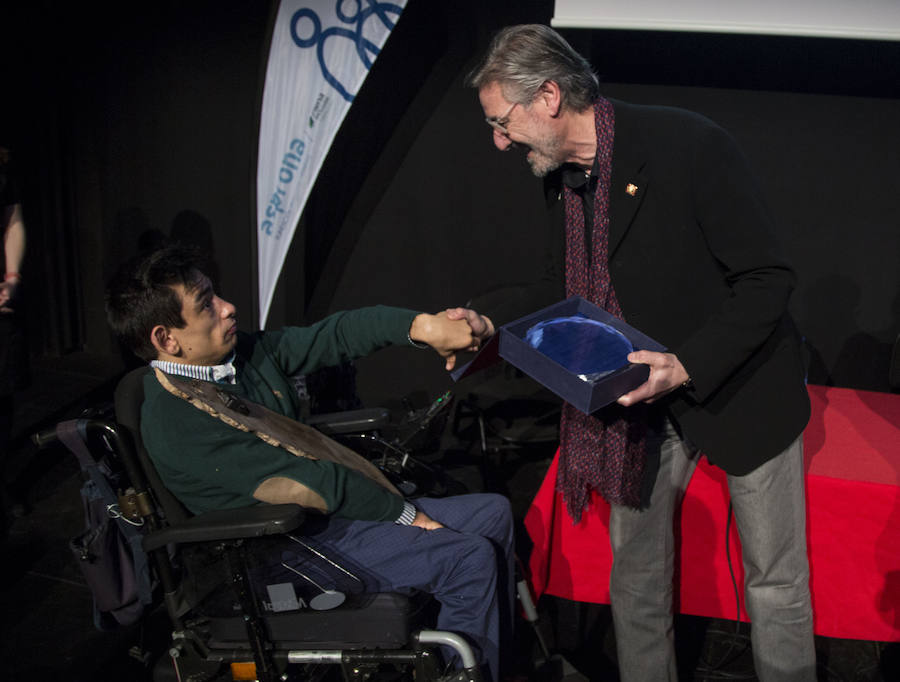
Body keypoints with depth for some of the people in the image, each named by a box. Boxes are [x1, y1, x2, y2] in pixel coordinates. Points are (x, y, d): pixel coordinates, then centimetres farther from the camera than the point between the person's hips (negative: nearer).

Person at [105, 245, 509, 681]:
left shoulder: (242, 352, 0)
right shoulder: (174, 422, -25)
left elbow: (331, 336, -2)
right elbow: (306, 480, -24)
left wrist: (421, 325, -19)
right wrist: (403, 512, -17)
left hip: (331, 504, 9)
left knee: (493, 513, 8)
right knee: (470, 558, -16)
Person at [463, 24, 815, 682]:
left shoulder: (689, 144, -23)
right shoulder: (561, 176, 0)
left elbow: (767, 280, -21)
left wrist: (688, 367, -31)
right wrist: (489, 320, 0)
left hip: (739, 389, -6)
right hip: (641, 402, 6)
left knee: (776, 584, 7)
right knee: (636, 573, 14)